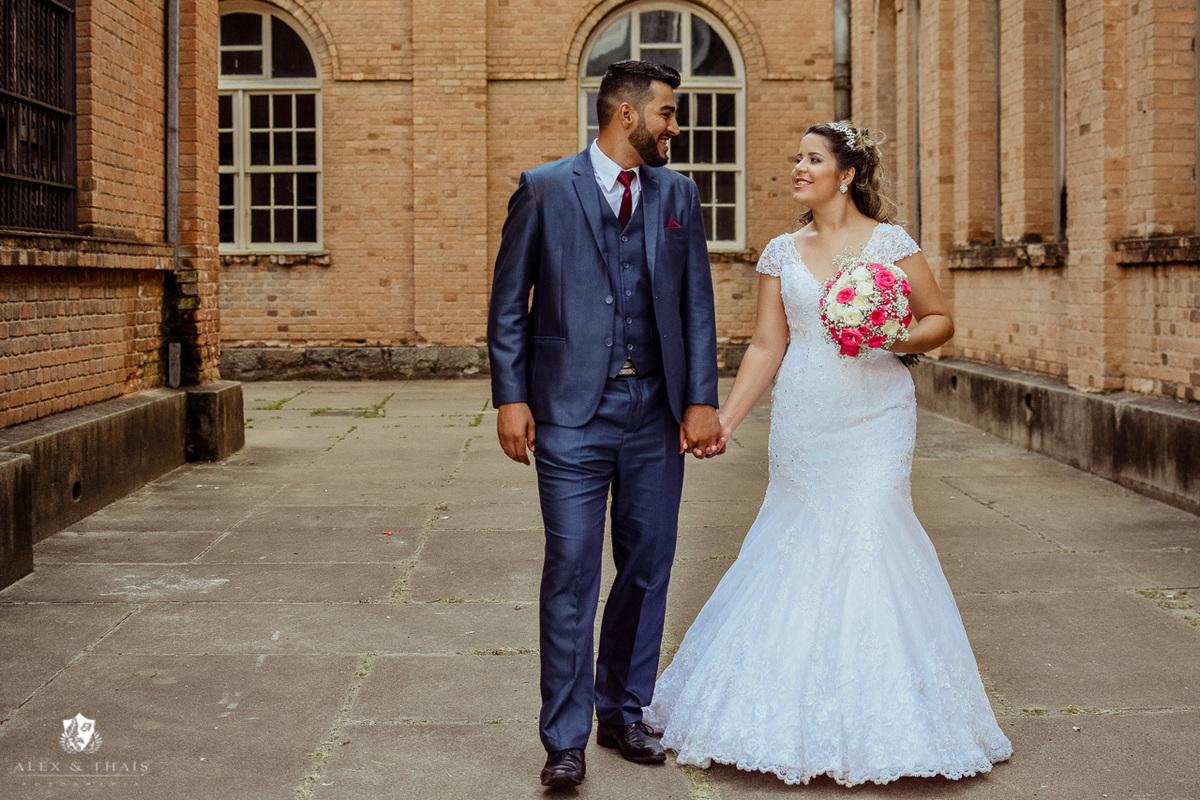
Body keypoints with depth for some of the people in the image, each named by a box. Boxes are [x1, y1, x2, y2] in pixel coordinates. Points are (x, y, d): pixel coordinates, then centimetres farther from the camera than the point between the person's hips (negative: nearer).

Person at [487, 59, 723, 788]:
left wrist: (701, 399, 0)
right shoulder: (545, 189, 0)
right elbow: (510, 302, 1)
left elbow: (697, 303, 8)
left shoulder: (678, 194, 10)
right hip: (572, 410, -4)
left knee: (647, 569, 11)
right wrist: (510, 398, -6)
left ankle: (624, 714, 27)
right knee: (572, 575, -2)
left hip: (656, 408, 4)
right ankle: (566, 740, 7)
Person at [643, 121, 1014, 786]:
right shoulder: (781, 252, 9)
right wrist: (725, 418, 0)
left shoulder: (890, 242, 0)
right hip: (801, 423, 3)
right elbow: (766, 346, 8)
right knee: (798, 547, 4)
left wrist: (896, 339, -15)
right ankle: (799, 709, 18)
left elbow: (940, 319, 4)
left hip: (874, 417, -3)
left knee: (868, 536, -8)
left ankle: (876, 717, 5)